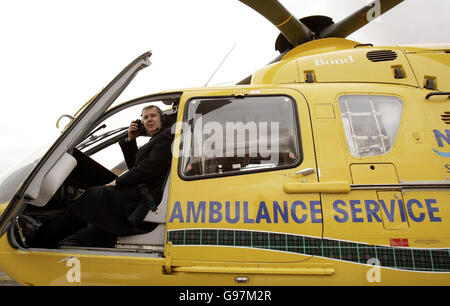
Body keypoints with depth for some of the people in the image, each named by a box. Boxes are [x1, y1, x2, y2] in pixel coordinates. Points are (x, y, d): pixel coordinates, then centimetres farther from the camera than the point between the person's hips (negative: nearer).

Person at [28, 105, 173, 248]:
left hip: (145, 196, -8)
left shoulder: (165, 136, -3)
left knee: (92, 196, -4)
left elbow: (151, 168, -17)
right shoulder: (155, 140, 26)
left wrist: (119, 181, -9)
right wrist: (131, 140, 11)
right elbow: (134, 166, 21)